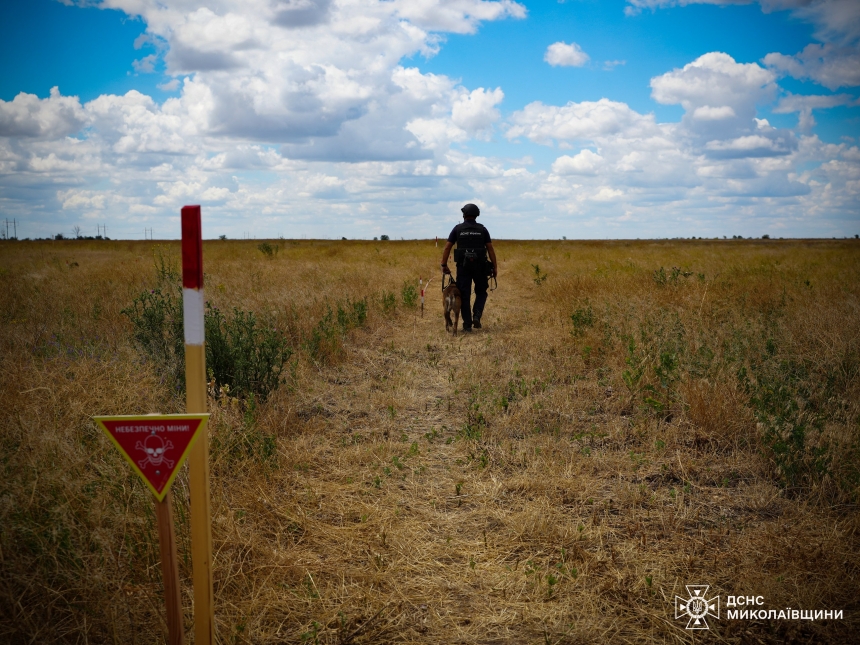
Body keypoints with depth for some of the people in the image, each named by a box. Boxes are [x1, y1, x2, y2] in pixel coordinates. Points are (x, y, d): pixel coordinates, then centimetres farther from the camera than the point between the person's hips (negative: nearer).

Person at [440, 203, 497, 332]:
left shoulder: (458, 229, 3)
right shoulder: (482, 229, 5)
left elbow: (447, 248, 1)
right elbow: (490, 248, 2)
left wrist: (444, 265, 6)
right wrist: (494, 266, 6)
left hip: (463, 265, 0)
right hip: (480, 266, 1)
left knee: (464, 295, 4)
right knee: (481, 292, 16)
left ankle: (467, 325, 2)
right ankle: (476, 316, -5)